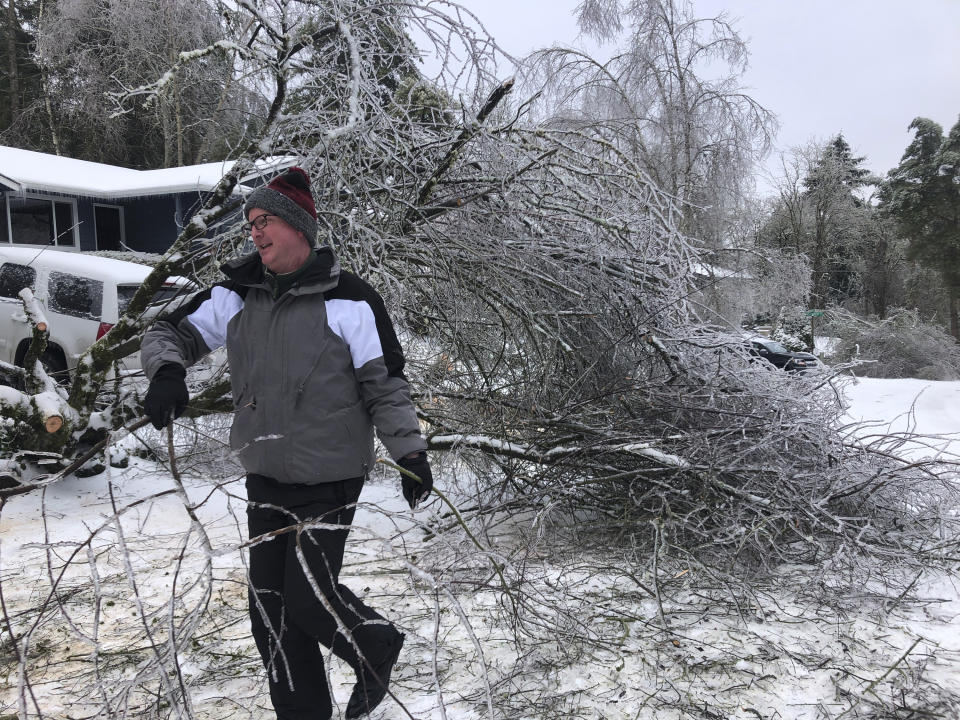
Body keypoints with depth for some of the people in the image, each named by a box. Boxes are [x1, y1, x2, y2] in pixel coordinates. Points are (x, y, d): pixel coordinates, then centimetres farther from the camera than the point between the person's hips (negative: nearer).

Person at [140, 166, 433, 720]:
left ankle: (377, 650, 28)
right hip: (265, 475, 6)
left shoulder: (347, 299, -11)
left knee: (309, 598, -3)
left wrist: (410, 451, -13)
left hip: (329, 478, -6)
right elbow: (171, 333, 9)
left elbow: (385, 383, -9)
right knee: (270, 607, 10)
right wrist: (167, 370, -13)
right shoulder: (237, 295, 3)